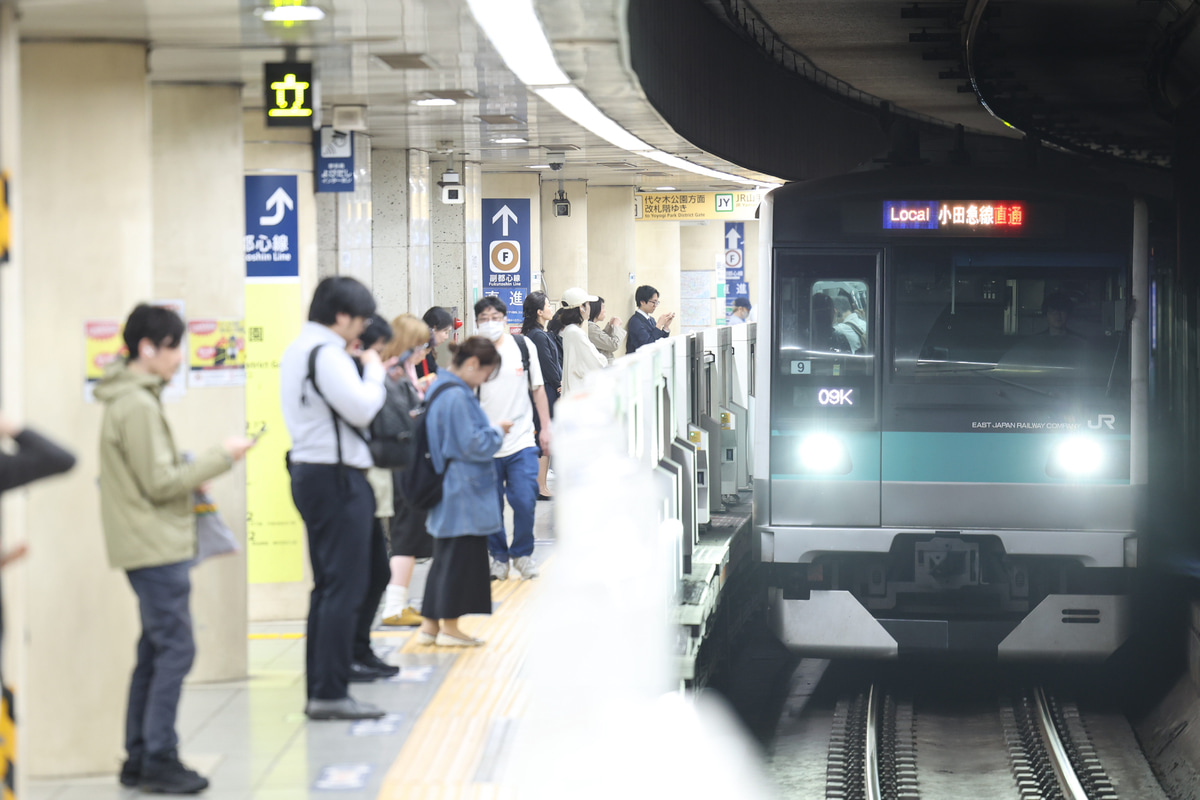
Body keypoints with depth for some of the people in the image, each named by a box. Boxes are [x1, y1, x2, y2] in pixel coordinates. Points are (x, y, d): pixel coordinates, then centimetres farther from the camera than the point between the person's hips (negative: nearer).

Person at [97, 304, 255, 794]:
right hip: (155, 547, -10)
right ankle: (159, 759, -5)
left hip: (150, 547, 10)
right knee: (175, 648, -8)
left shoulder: (130, 399, 15)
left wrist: (195, 470, 8)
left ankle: (139, 759, 16)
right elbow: (160, 483, -17)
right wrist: (220, 458, -11)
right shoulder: (138, 406, -16)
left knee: (155, 650, 12)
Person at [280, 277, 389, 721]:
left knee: (327, 586, 14)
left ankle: (318, 691, 17)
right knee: (344, 588, -8)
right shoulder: (327, 353, -16)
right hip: (337, 478, -11)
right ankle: (330, 694, -9)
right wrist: (374, 372, -5)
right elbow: (362, 409, -22)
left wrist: (368, 371, 10)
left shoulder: (297, 350, 17)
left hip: (309, 472, 11)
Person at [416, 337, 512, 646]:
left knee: (446, 557, 14)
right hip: (463, 491, -10)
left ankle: (430, 626, 17)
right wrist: (496, 431, -6)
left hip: (449, 490, 10)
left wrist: (492, 430, 13)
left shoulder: (442, 389, 12)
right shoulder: (456, 397, -20)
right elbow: (471, 445, -21)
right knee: (460, 555, -1)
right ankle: (449, 627, 6)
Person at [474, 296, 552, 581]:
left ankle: (522, 553, 14)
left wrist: (546, 427, 8)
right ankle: (499, 556, 22)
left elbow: (537, 388, 11)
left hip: (522, 442, 0)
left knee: (524, 502, -7)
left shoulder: (523, 346, 3)